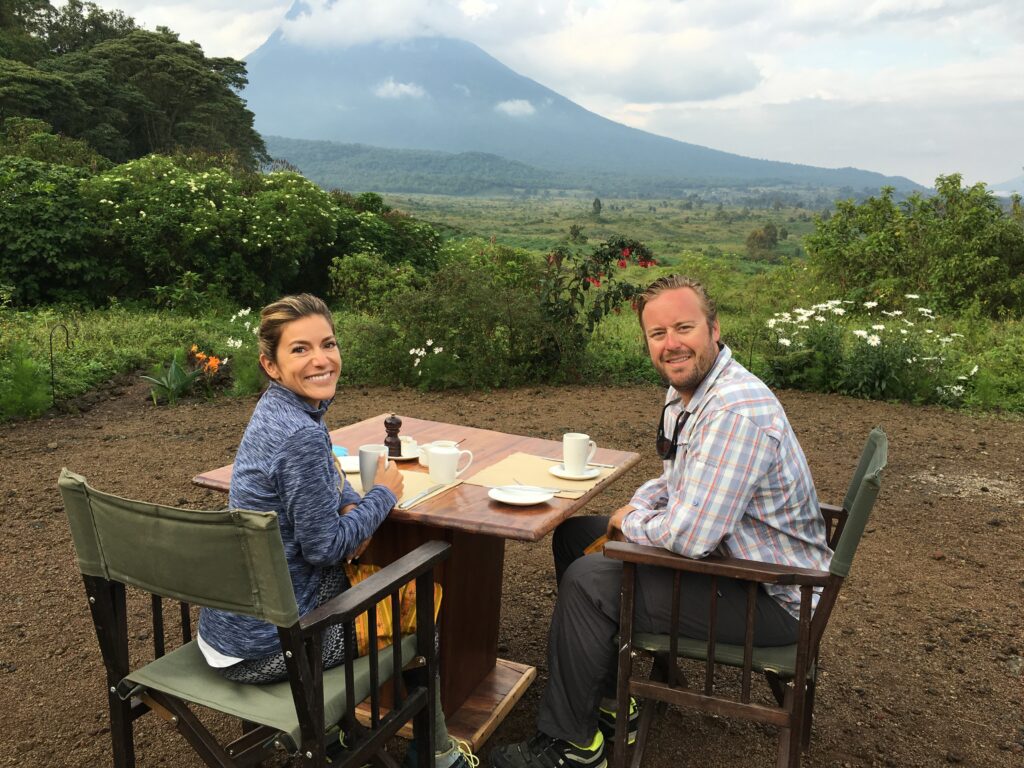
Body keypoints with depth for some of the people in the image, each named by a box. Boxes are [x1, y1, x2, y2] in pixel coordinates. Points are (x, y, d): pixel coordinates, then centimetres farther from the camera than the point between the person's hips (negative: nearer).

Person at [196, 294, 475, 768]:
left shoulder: (275, 408, 1)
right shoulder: (301, 435, -28)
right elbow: (324, 546, -22)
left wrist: (352, 506, -2)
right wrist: (384, 495, -8)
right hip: (263, 646, -8)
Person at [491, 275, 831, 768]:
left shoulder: (736, 412, -30)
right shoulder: (685, 392, 3)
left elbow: (688, 536, -34)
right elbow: (677, 480, 19)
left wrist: (631, 524, -13)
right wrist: (637, 510, -2)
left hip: (771, 598, -10)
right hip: (723, 553, 10)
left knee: (588, 582, -19)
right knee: (574, 535, 11)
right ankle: (610, 700, 21)